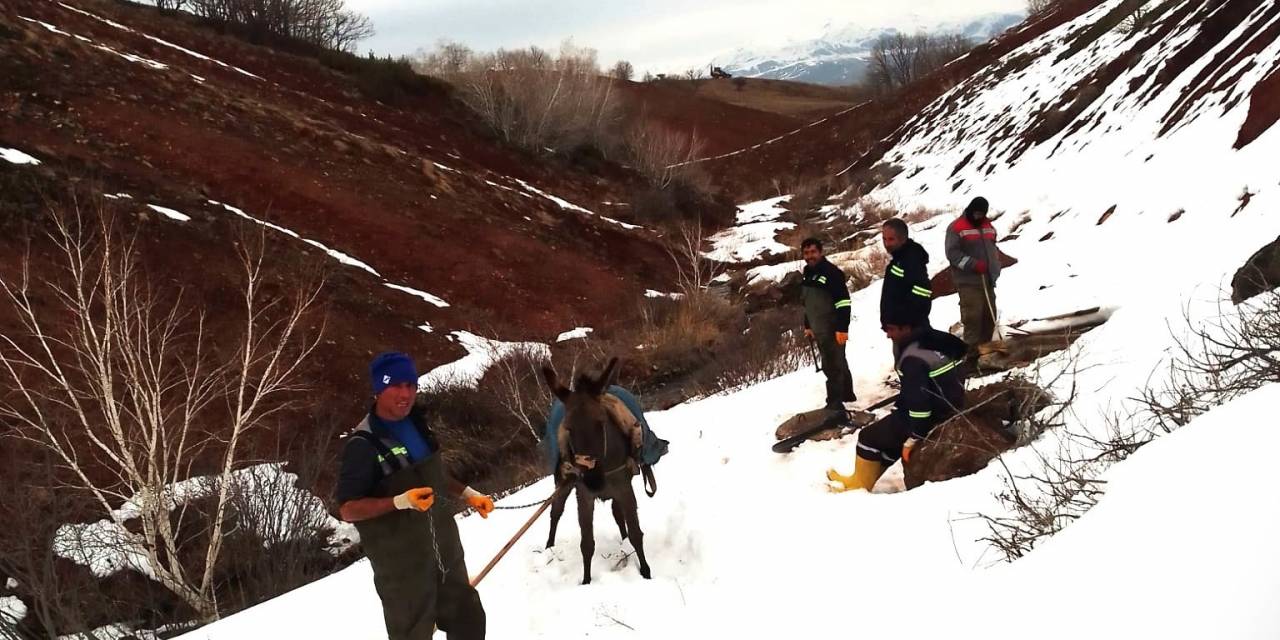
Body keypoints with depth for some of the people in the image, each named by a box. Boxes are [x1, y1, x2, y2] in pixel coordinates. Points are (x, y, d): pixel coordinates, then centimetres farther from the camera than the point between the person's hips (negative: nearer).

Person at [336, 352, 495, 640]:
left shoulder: (417, 425, 5)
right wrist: (401, 501, -32)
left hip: (445, 550, 8)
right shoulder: (363, 445, -19)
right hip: (401, 563, -8)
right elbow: (348, 509, -20)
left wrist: (468, 494, 14)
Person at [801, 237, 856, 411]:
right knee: (837, 362, 20)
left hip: (832, 329, -9)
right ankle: (847, 393, 34)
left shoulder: (831, 272, -15)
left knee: (832, 365, -8)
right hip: (818, 330, 9)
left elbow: (843, 302, -20)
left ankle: (835, 403, -3)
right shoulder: (807, 274, 12)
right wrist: (808, 326, 22)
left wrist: (842, 328, -23)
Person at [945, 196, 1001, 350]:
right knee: (973, 317, -12)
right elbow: (952, 253, -13)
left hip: (988, 280, 7)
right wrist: (973, 264, -20)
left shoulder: (988, 226, 17)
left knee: (989, 316, 8)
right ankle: (973, 352, -9)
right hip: (969, 282, -7)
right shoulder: (956, 228, -6)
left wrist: (995, 268, 16)